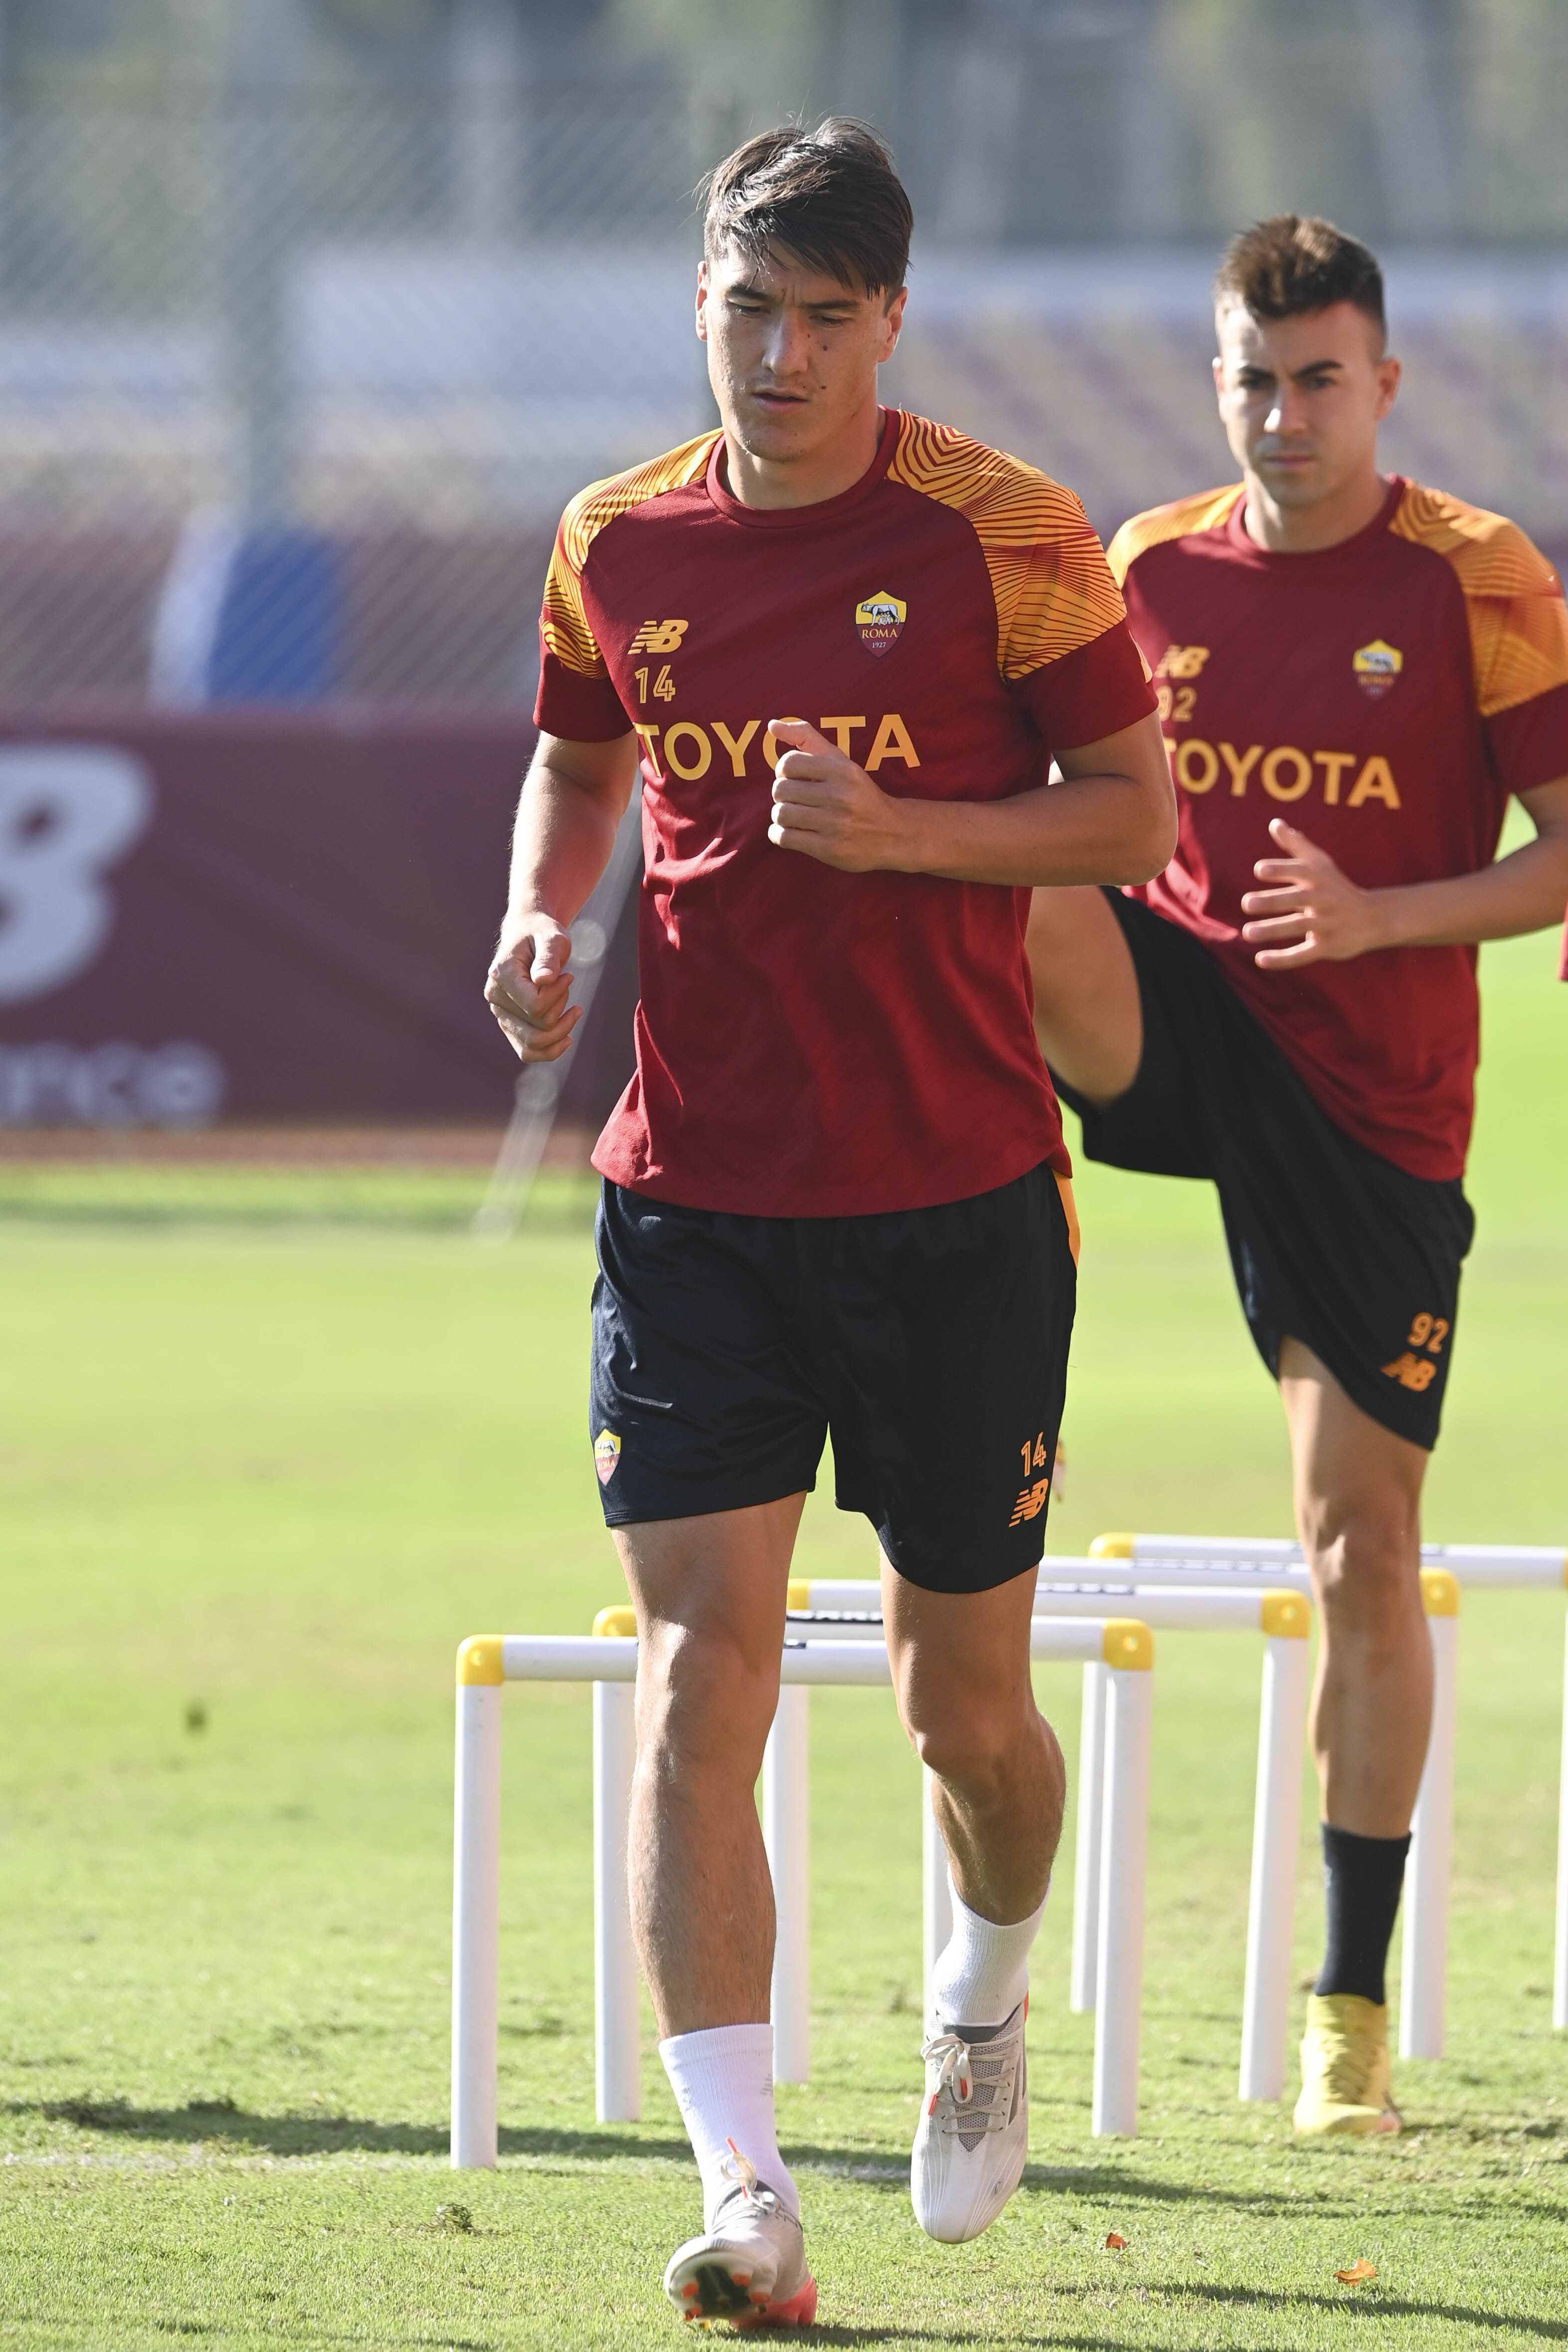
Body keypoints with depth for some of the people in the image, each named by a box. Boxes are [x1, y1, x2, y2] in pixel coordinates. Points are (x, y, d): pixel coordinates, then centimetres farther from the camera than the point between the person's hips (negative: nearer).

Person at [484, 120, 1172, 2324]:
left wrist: (908, 831, -17)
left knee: (965, 1700, 8)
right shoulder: (619, 547, 5)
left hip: (958, 1194, -2)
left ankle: (987, 2000, 43)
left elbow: (1134, 814, -2)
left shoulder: (1002, 535, -6)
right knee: (702, 1666, -12)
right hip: (693, 1195, 2)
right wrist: (543, 907, 2)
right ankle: (745, 2198, -15)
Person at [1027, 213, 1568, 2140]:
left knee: (1363, 1549, 1)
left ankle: (1352, 2006, 9)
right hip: (1179, 1011, 3)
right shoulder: (1152, 569, 6)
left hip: (1370, 1097, -3)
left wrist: (1384, 916, -20)